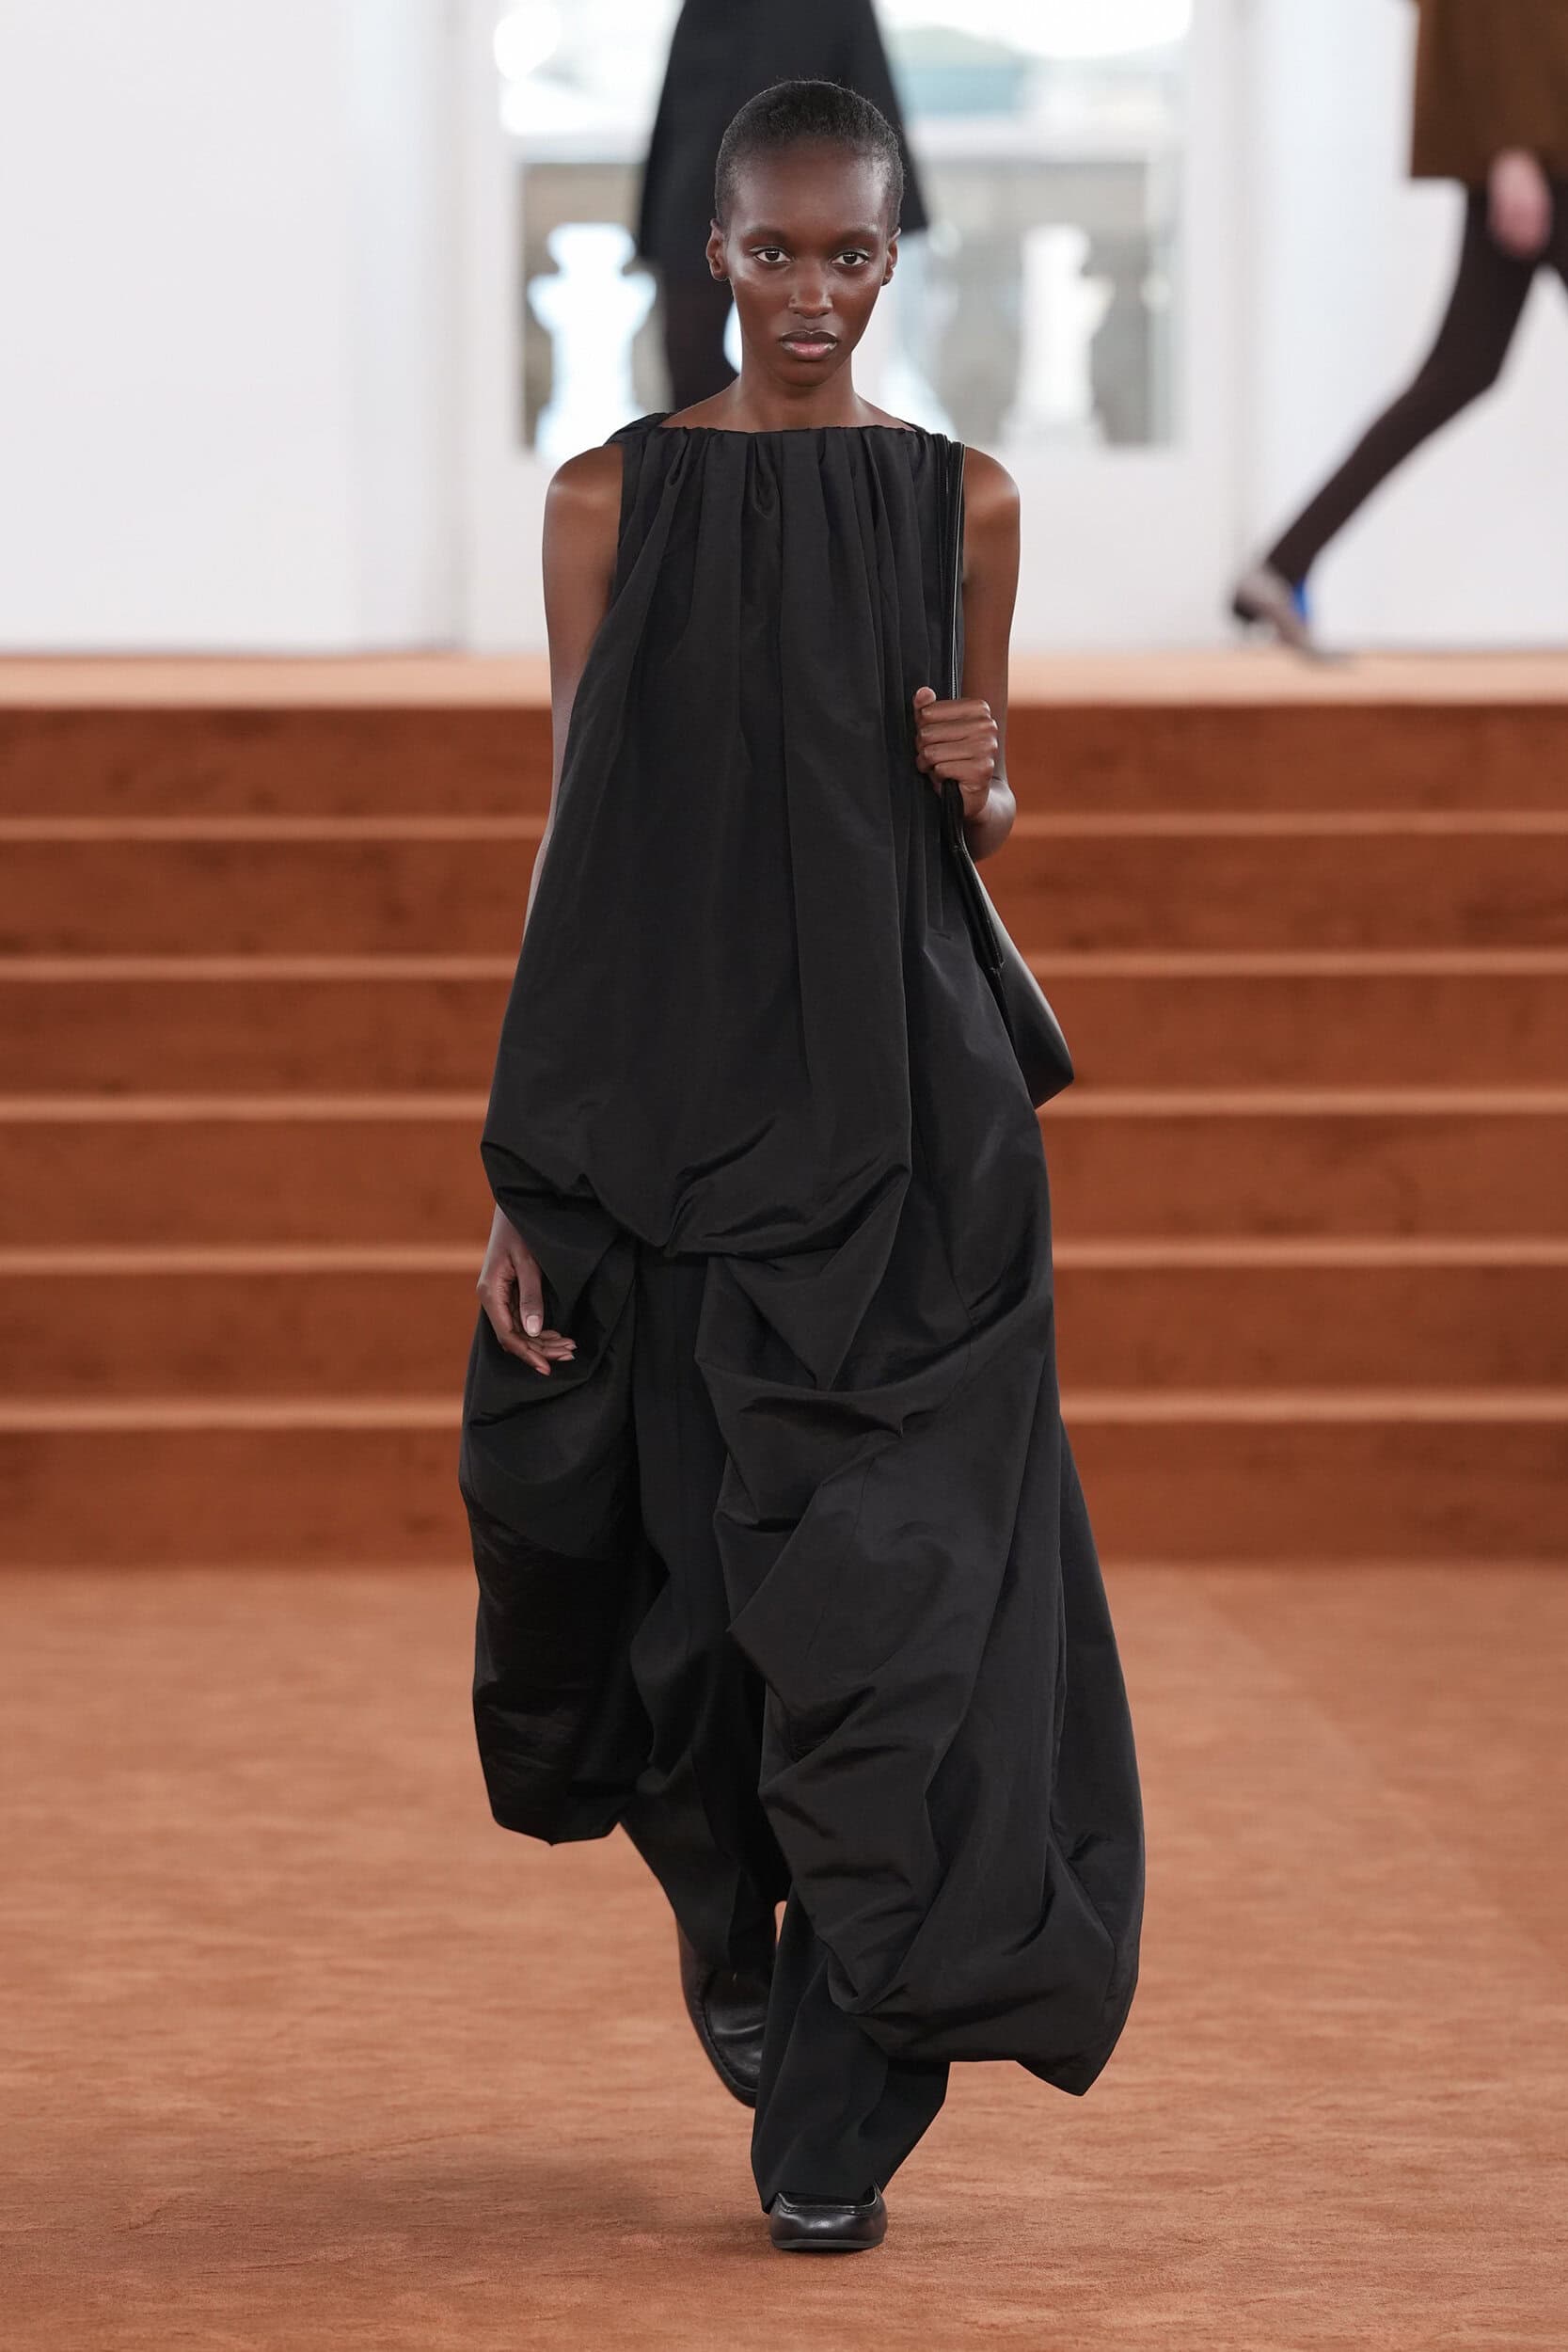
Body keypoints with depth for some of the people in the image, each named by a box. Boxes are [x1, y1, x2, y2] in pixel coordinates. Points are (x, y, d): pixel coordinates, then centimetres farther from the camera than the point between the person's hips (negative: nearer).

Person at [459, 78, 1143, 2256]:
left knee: (892, 1587, -6)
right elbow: (575, 830, 2)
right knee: (689, 1574, 5)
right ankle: (728, 1892, 39)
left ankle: (837, 2115, 3)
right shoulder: (614, 497, 3)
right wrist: (522, 1164, -4)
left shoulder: (962, 501, 6)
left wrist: (980, 779, -9)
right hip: (669, 1101, 0)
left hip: (904, 1112, 0)